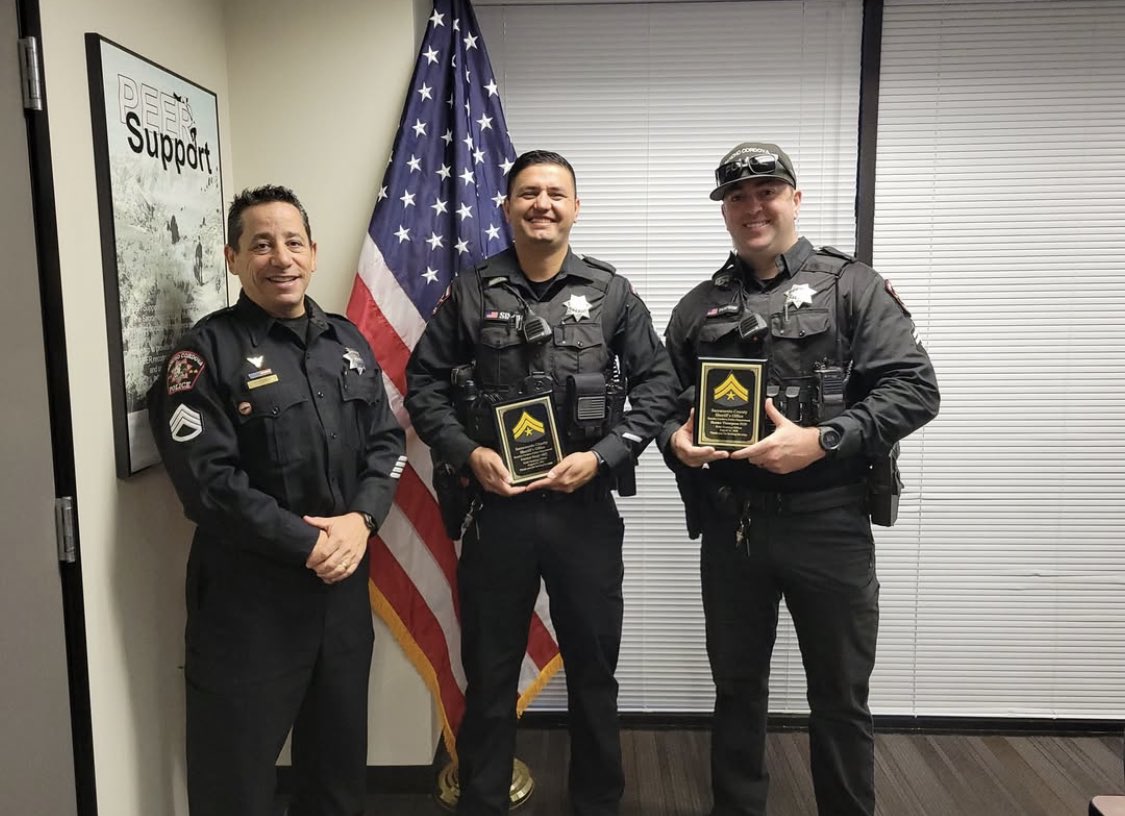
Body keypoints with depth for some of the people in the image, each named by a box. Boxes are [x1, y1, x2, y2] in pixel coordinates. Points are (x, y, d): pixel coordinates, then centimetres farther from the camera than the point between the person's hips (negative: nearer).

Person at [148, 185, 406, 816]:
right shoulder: (207, 351, -9)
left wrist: (360, 519, -11)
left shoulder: (348, 342, 9)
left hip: (345, 579, 5)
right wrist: (308, 544, -17)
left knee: (341, 752, 21)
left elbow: (387, 442, 6)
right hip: (249, 591, -5)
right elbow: (209, 481, -16)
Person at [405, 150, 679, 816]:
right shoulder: (470, 294, 3)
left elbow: (658, 385, 1)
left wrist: (601, 456, -10)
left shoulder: (613, 293, 3)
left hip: (586, 508, 0)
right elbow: (424, 383, 4)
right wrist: (468, 452, -10)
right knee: (489, 672, 13)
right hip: (495, 506, 0)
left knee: (594, 668, 14)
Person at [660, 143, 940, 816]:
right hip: (730, 524, 3)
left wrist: (821, 440, -20)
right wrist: (675, 439, -7)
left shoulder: (851, 286, -1)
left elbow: (915, 388, -9)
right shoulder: (698, 307, 11)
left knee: (840, 697, 11)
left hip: (828, 522, -3)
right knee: (736, 688, 16)